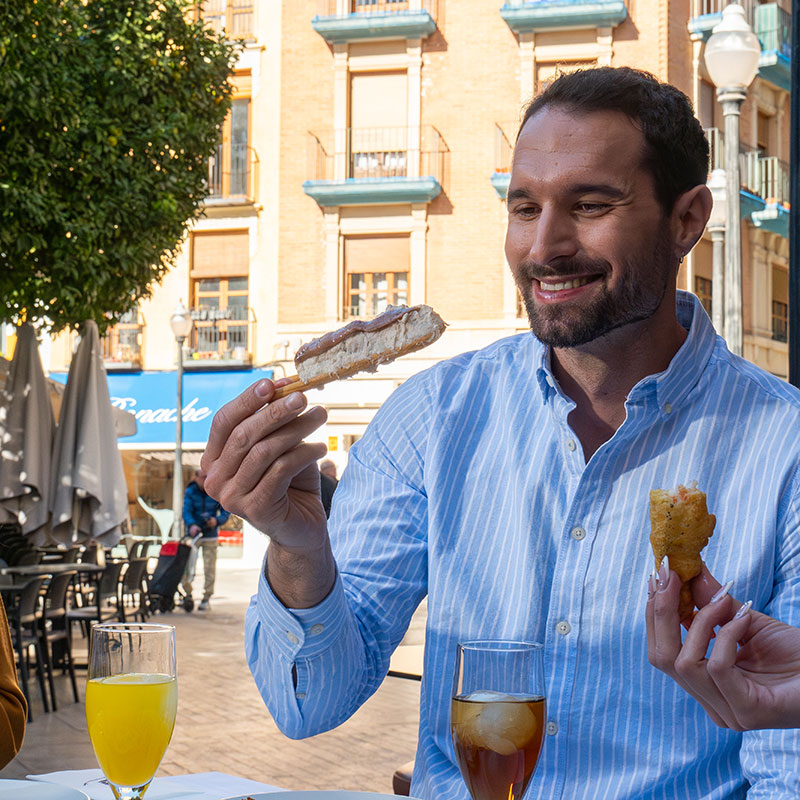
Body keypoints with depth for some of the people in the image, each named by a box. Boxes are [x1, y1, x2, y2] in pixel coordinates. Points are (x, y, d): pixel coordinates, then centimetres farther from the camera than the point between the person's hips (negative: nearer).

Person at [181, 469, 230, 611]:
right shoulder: (190, 492, -4)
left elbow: (226, 511, -2)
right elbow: (186, 511, -15)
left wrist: (217, 520, -23)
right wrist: (191, 525, -34)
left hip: (211, 535, 0)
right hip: (194, 534, 0)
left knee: (209, 568, -2)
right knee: (186, 565, -2)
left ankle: (206, 598, 6)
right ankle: (188, 594, 18)